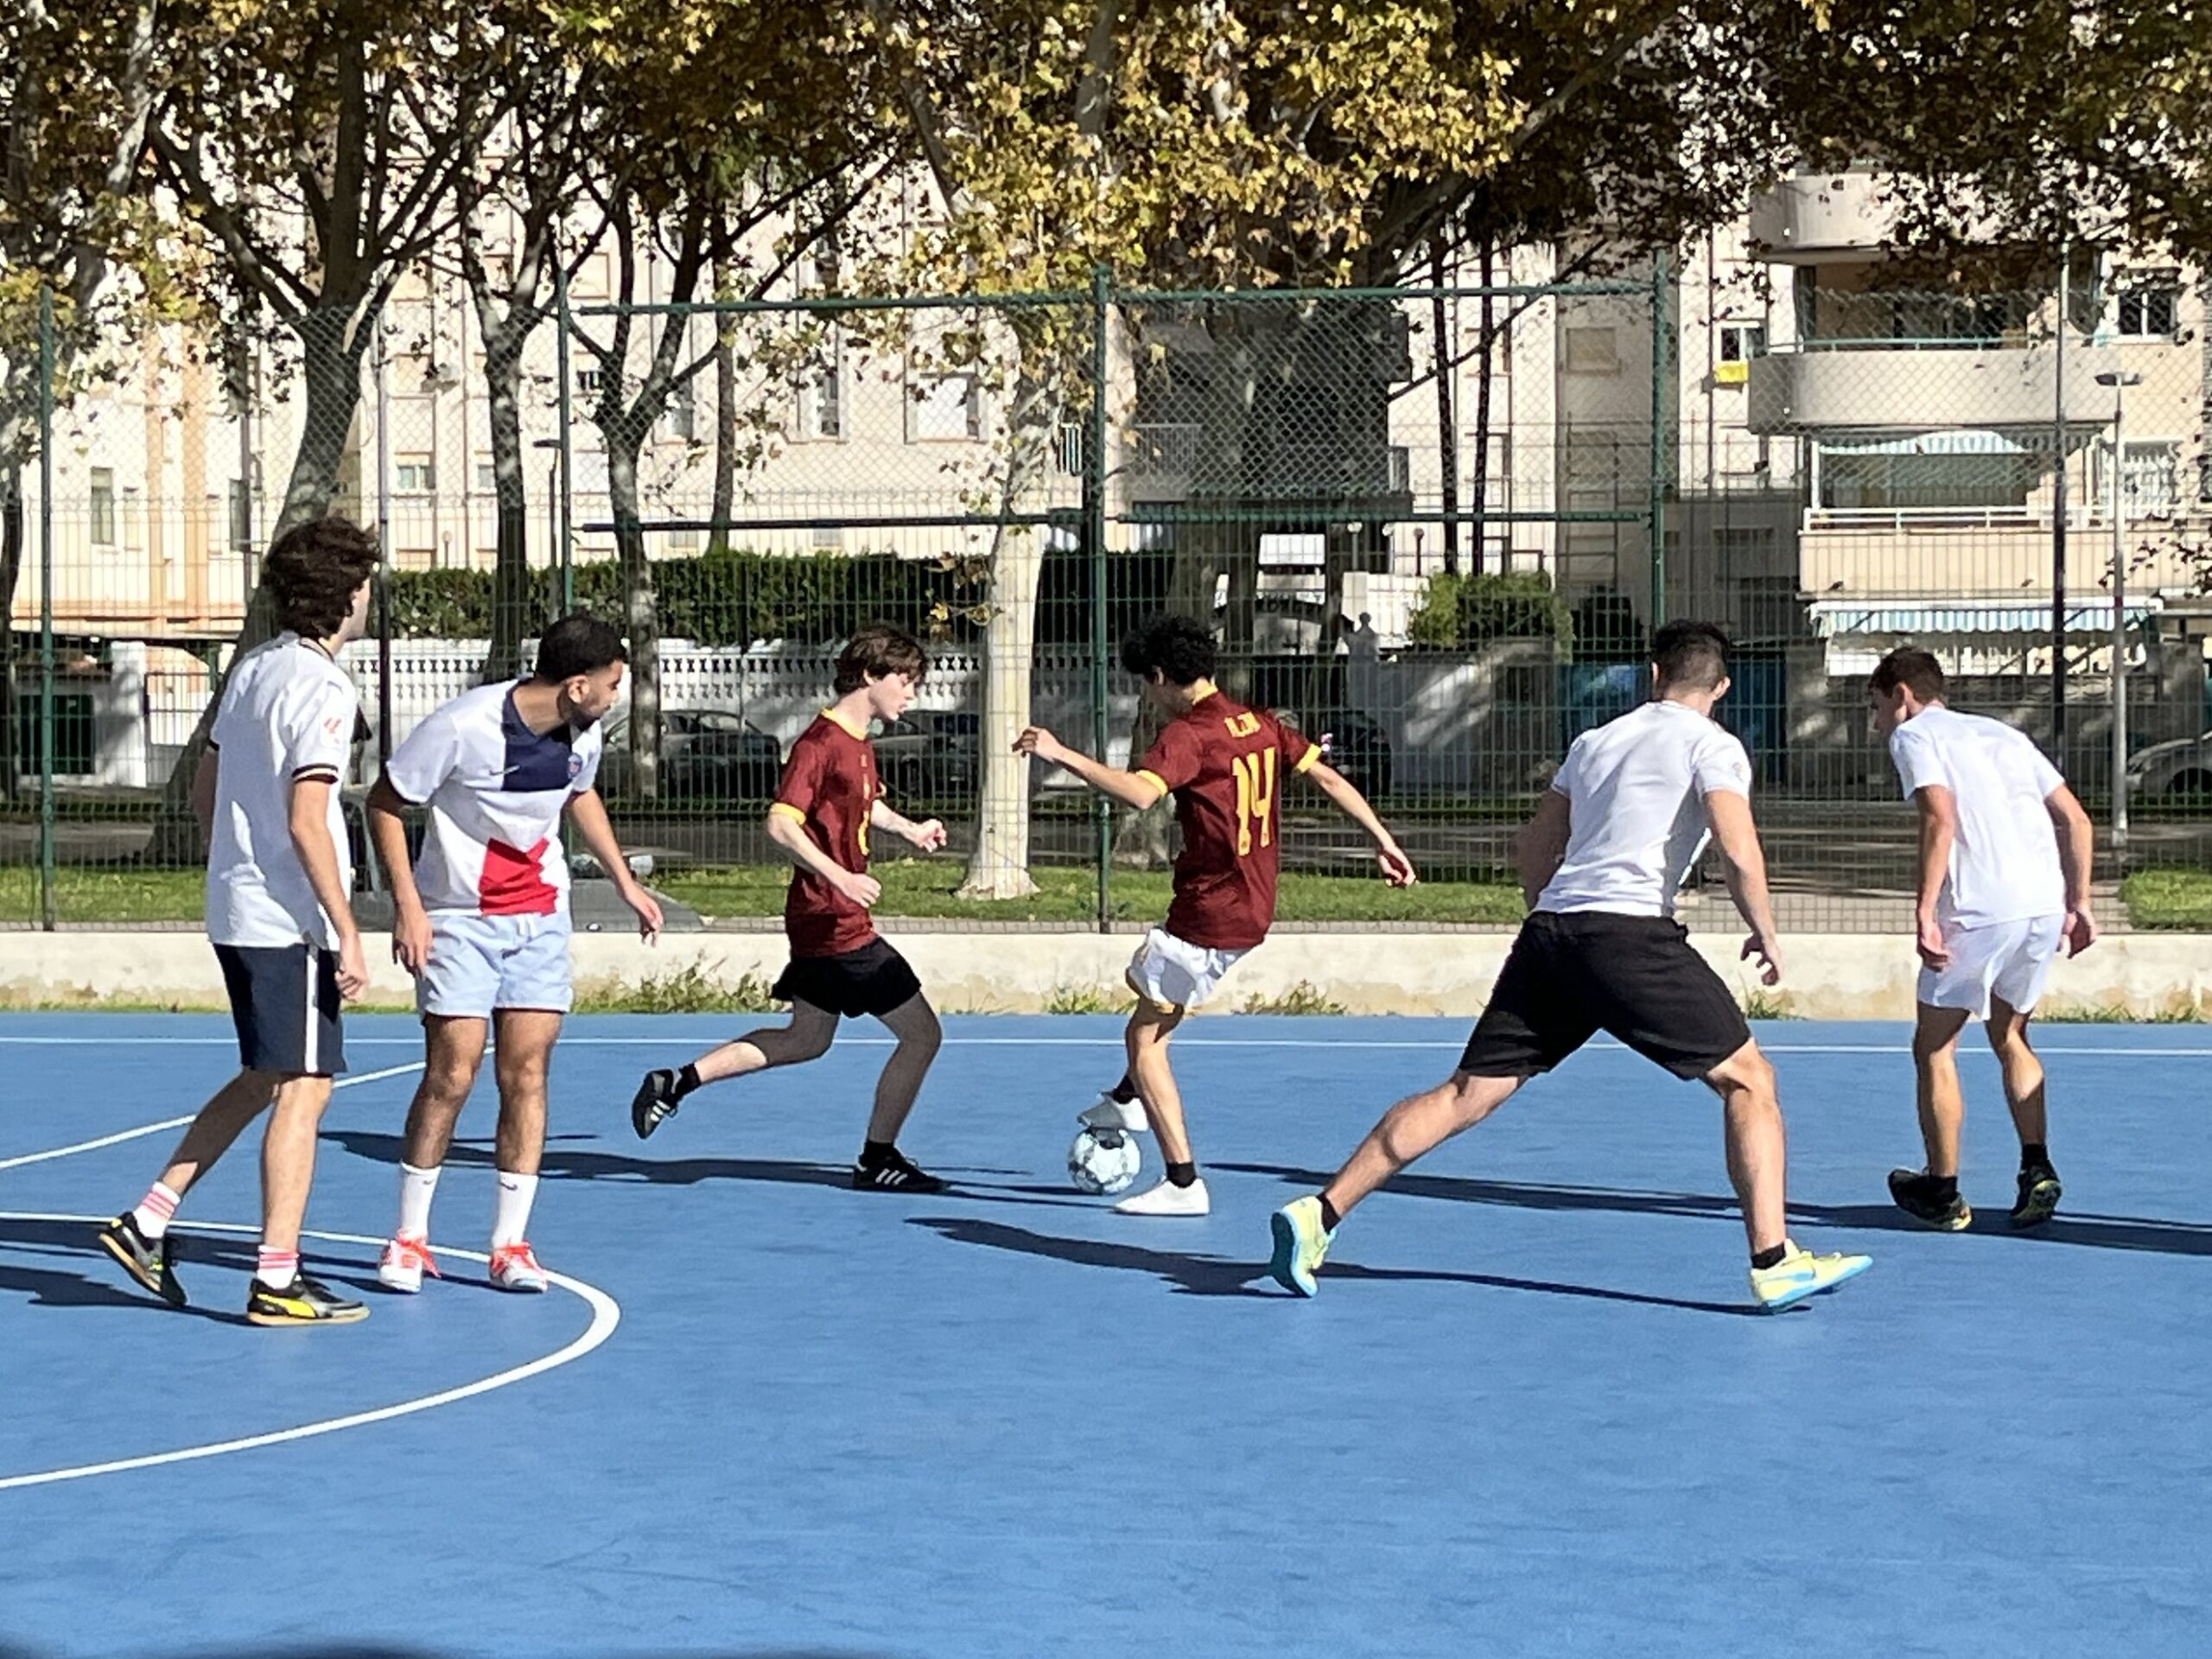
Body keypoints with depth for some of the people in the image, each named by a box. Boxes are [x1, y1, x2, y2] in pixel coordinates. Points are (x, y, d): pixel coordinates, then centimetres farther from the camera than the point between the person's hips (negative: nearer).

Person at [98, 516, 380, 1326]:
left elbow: (205, 787, 19)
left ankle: (149, 1220, 17)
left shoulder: (253, 668, 11)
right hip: (290, 921, -9)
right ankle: (277, 1281, 0)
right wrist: (346, 932, -20)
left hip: (236, 912, 9)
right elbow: (306, 821, -22)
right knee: (301, 1091, -3)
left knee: (262, 1081, 19)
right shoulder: (319, 688, -16)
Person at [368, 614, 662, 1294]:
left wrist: (626, 884, 20)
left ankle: (510, 1245, 6)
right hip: (459, 918, -5)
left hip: (541, 918, 5)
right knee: (451, 1075, -8)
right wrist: (406, 905, -18)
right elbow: (383, 804, -12)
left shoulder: (582, 733, -2)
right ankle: (409, 1239, 7)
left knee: (526, 1073, 0)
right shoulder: (461, 728, -21)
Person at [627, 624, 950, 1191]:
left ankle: (678, 1082, 16)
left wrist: (908, 829, 19)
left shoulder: (860, 743, 12)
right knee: (921, 1032, -2)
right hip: (835, 924, -10)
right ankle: (877, 1160, 7)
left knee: (806, 1039, 18)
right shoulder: (821, 742, -17)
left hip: (823, 921, 10)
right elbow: (782, 823, -25)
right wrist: (840, 877, -32)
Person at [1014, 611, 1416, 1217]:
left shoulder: (1187, 735, -17)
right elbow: (1330, 779, 9)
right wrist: (1385, 844, 14)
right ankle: (1132, 1096, 49)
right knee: (1148, 980, 33)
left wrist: (1063, 755, -33)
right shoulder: (1260, 725, 8)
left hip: (1207, 913, -9)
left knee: (1144, 1034, 0)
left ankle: (1183, 1183, -5)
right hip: (1254, 911, 9)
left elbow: (1139, 792, -35)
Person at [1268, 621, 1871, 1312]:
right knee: (1748, 1079, 5)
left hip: (1549, 927, 6)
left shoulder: (1595, 741, 23)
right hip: (1631, 931, -6)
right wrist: (1765, 935, 5)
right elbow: (1739, 852, -9)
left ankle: (1318, 1214, 1)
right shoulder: (1711, 745, 5)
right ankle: (1773, 1262, -3)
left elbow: (1534, 850, 28)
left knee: (1466, 1095, 7)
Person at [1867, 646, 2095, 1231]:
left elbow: (1940, 817, -14)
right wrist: (2079, 903, 19)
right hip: (2045, 905, 7)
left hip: (1980, 909, -7)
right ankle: (2037, 1170, 10)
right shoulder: (2002, 734, 24)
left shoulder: (1914, 734, 4)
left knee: (1934, 1048, 8)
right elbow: (2075, 819, 18)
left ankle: (1943, 1193, 12)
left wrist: (1924, 911, -17)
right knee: (2009, 1037, 23)